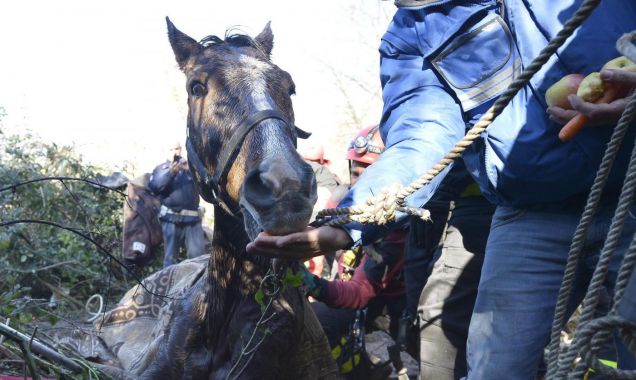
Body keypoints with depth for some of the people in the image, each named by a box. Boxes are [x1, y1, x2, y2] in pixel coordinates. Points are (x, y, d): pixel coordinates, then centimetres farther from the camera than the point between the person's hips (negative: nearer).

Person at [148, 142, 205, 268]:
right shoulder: (162, 168, 14)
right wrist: (170, 173, -15)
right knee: (170, 257, 0)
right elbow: (154, 187, -3)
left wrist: (190, 170, -13)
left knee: (198, 256, -3)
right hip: (171, 219, -1)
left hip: (193, 219, 2)